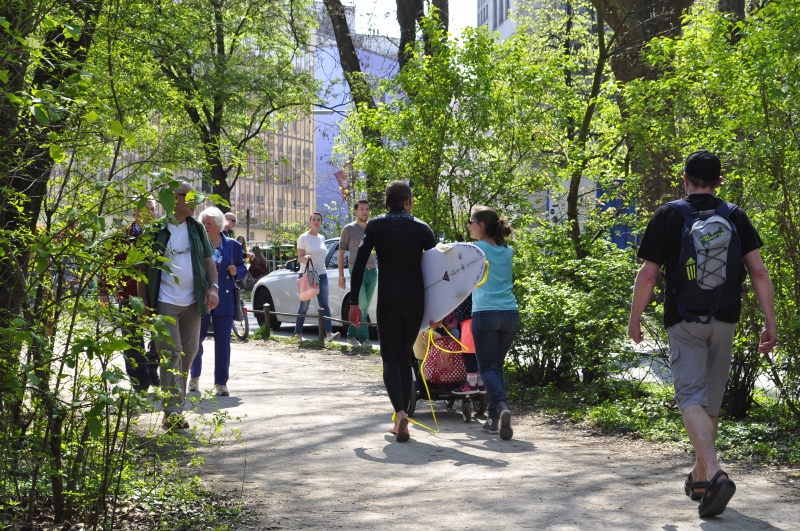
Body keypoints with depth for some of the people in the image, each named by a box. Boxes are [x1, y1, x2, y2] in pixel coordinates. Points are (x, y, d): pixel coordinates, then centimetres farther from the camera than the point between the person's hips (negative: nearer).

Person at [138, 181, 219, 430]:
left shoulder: (196, 229, 9)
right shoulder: (156, 230, -5)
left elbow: (208, 260, 13)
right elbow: (143, 270, -2)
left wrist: (213, 287, -5)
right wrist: (145, 306, -6)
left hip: (192, 303, 5)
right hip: (165, 303, -5)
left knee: (188, 353, 10)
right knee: (171, 354, -11)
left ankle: (176, 405, 24)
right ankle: (172, 412, -12)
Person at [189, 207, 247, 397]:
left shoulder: (233, 245, 4)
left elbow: (242, 268, 11)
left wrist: (236, 271, -10)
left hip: (224, 300, 1)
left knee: (223, 341, 0)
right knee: (196, 339, 8)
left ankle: (221, 383, 7)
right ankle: (195, 377, 30)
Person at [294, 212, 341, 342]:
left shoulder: (322, 238, 12)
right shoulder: (304, 237, -4)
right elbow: (299, 257, -7)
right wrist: (305, 258, -29)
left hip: (321, 275, 5)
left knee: (324, 305, -7)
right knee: (304, 305, 0)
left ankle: (329, 333, -17)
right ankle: (298, 334, 11)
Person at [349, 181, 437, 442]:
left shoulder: (375, 226, 2)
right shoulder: (421, 228, 5)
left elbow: (359, 264, -4)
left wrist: (354, 302, -1)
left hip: (388, 299, -2)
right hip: (415, 300, 2)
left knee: (391, 358, 2)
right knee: (405, 357, 14)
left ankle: (400, 413, -22)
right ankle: (400, 421, 15)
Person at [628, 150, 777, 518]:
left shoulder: (667, 216, -2)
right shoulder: (736, 217, 5)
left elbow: (648, 275, -4)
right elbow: (758, 271, -2)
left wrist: (634, 319, 6)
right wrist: (770, 322, 0)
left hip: (684, 320, -3)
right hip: (725, 321, 4)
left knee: (691, 398, -7)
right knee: (711, 401, 14)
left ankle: (715, 473, -28)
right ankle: (699, 478, 26)